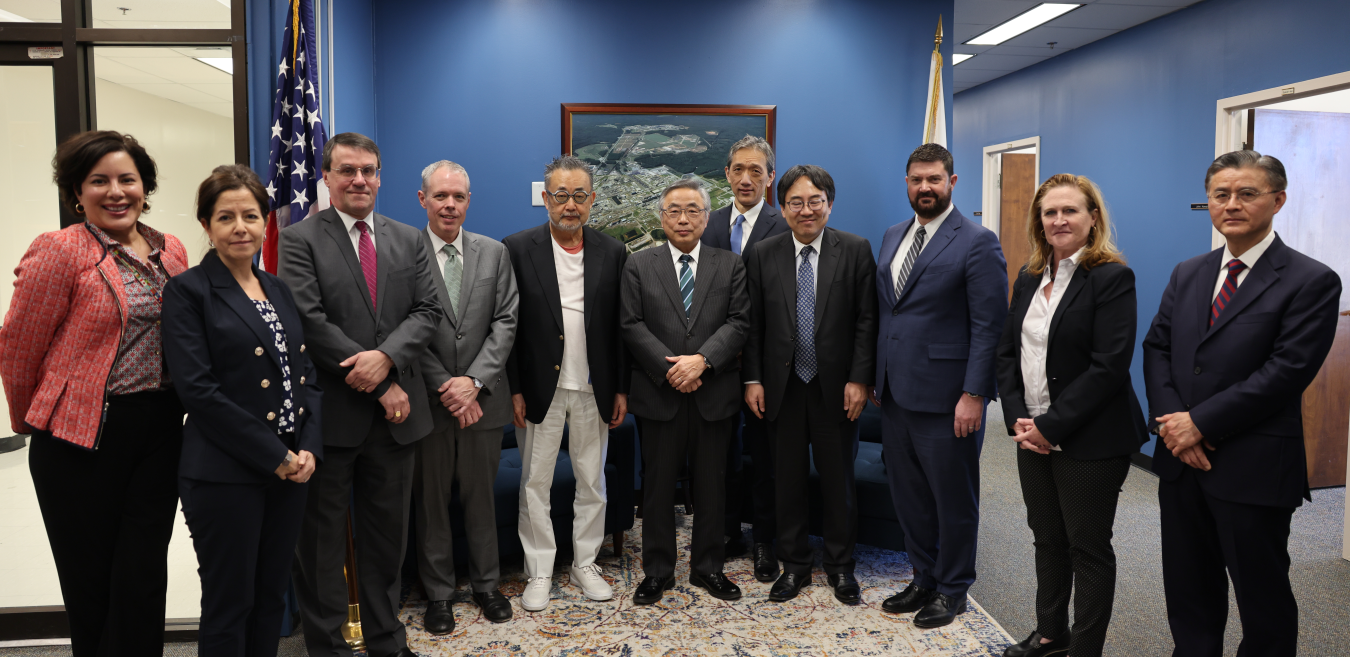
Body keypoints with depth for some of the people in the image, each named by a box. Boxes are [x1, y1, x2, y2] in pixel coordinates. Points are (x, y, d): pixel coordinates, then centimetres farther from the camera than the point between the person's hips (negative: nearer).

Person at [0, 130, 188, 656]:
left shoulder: (172, 252, 7)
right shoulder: (58, 252, -9)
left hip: (160, 430, 4)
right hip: (82, 434, -4)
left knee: (145, 576, 8)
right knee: (90, 578, 9)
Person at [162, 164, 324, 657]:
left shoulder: (278, 289, 13)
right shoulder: (188, 291, -6)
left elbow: (308, 375, 11)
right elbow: (198, 389, -15)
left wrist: (307, 448, -4)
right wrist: (274, 456, -15)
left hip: (291, 468, 6)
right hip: (225, 476, -6)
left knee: (272, 597, 15)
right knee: (228, 606, 6)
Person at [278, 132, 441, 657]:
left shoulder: (408, 240, 10)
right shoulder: (299, 240, -3)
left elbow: (427, 312, 3)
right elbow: (310, 322, -13)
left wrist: (386, 357, -17)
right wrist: (383, 386, -15)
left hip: (393, 415, 4)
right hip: (328, 413, -4)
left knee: (388, 534, 14)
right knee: (323, 538, 8)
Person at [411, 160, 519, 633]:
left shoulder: (494, 252, 5)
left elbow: (505, 322, 0)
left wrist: (474, 381, -11)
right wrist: (446, 388, -13)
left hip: (483, 398, 2)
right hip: (428, 400, -2)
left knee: (482, 496, 13)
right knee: (431, 501, 9)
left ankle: (486, 584, 28)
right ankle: (438, 593, 24)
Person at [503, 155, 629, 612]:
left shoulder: (612, 253, 3)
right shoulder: (518, 249, -3)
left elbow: (621, 327, 4)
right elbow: (506, 325, -4)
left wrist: (621, 389, 2)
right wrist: (514, 390, -8)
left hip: (594, 390, 2)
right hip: (541, 388, -2)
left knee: (592, 481, 11)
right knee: (535, 483, 7)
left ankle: (585, 565, 27)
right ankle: (539, 572, 21)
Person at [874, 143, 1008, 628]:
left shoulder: (977, 243, -9)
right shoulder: (892, 237, 12)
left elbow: (988, 326, -13)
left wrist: (973, 394, -18)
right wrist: (876, 377, 13)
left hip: (945, 397, -7)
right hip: (896, 393, 7)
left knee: (953, 499, 8)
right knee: (907, 494, 16)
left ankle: (952, 589, 24)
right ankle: (924, 578, 33)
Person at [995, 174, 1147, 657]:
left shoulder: (1112, 277, -12)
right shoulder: (1029, 278, 9)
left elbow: (1109, 366, -19)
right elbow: (1007, 352, 10)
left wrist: (1050, 426, -18)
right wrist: (1018, 418, -4)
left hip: (1090, 440, -7)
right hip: (1033, 436, 7)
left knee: (1088, 546, 5)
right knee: (1047, 539, 18)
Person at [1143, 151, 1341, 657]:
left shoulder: (1311, 281, -9)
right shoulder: (1186, 274, 11)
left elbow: (1287, 371, -17)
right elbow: (1156, 348, 7)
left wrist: (1200, 423, -17)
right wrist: (1170, 420, -9)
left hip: (1253, 469, -5)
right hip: (1182, 462, 5)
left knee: (1263, 596, 10)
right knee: (1188, 592, 17)